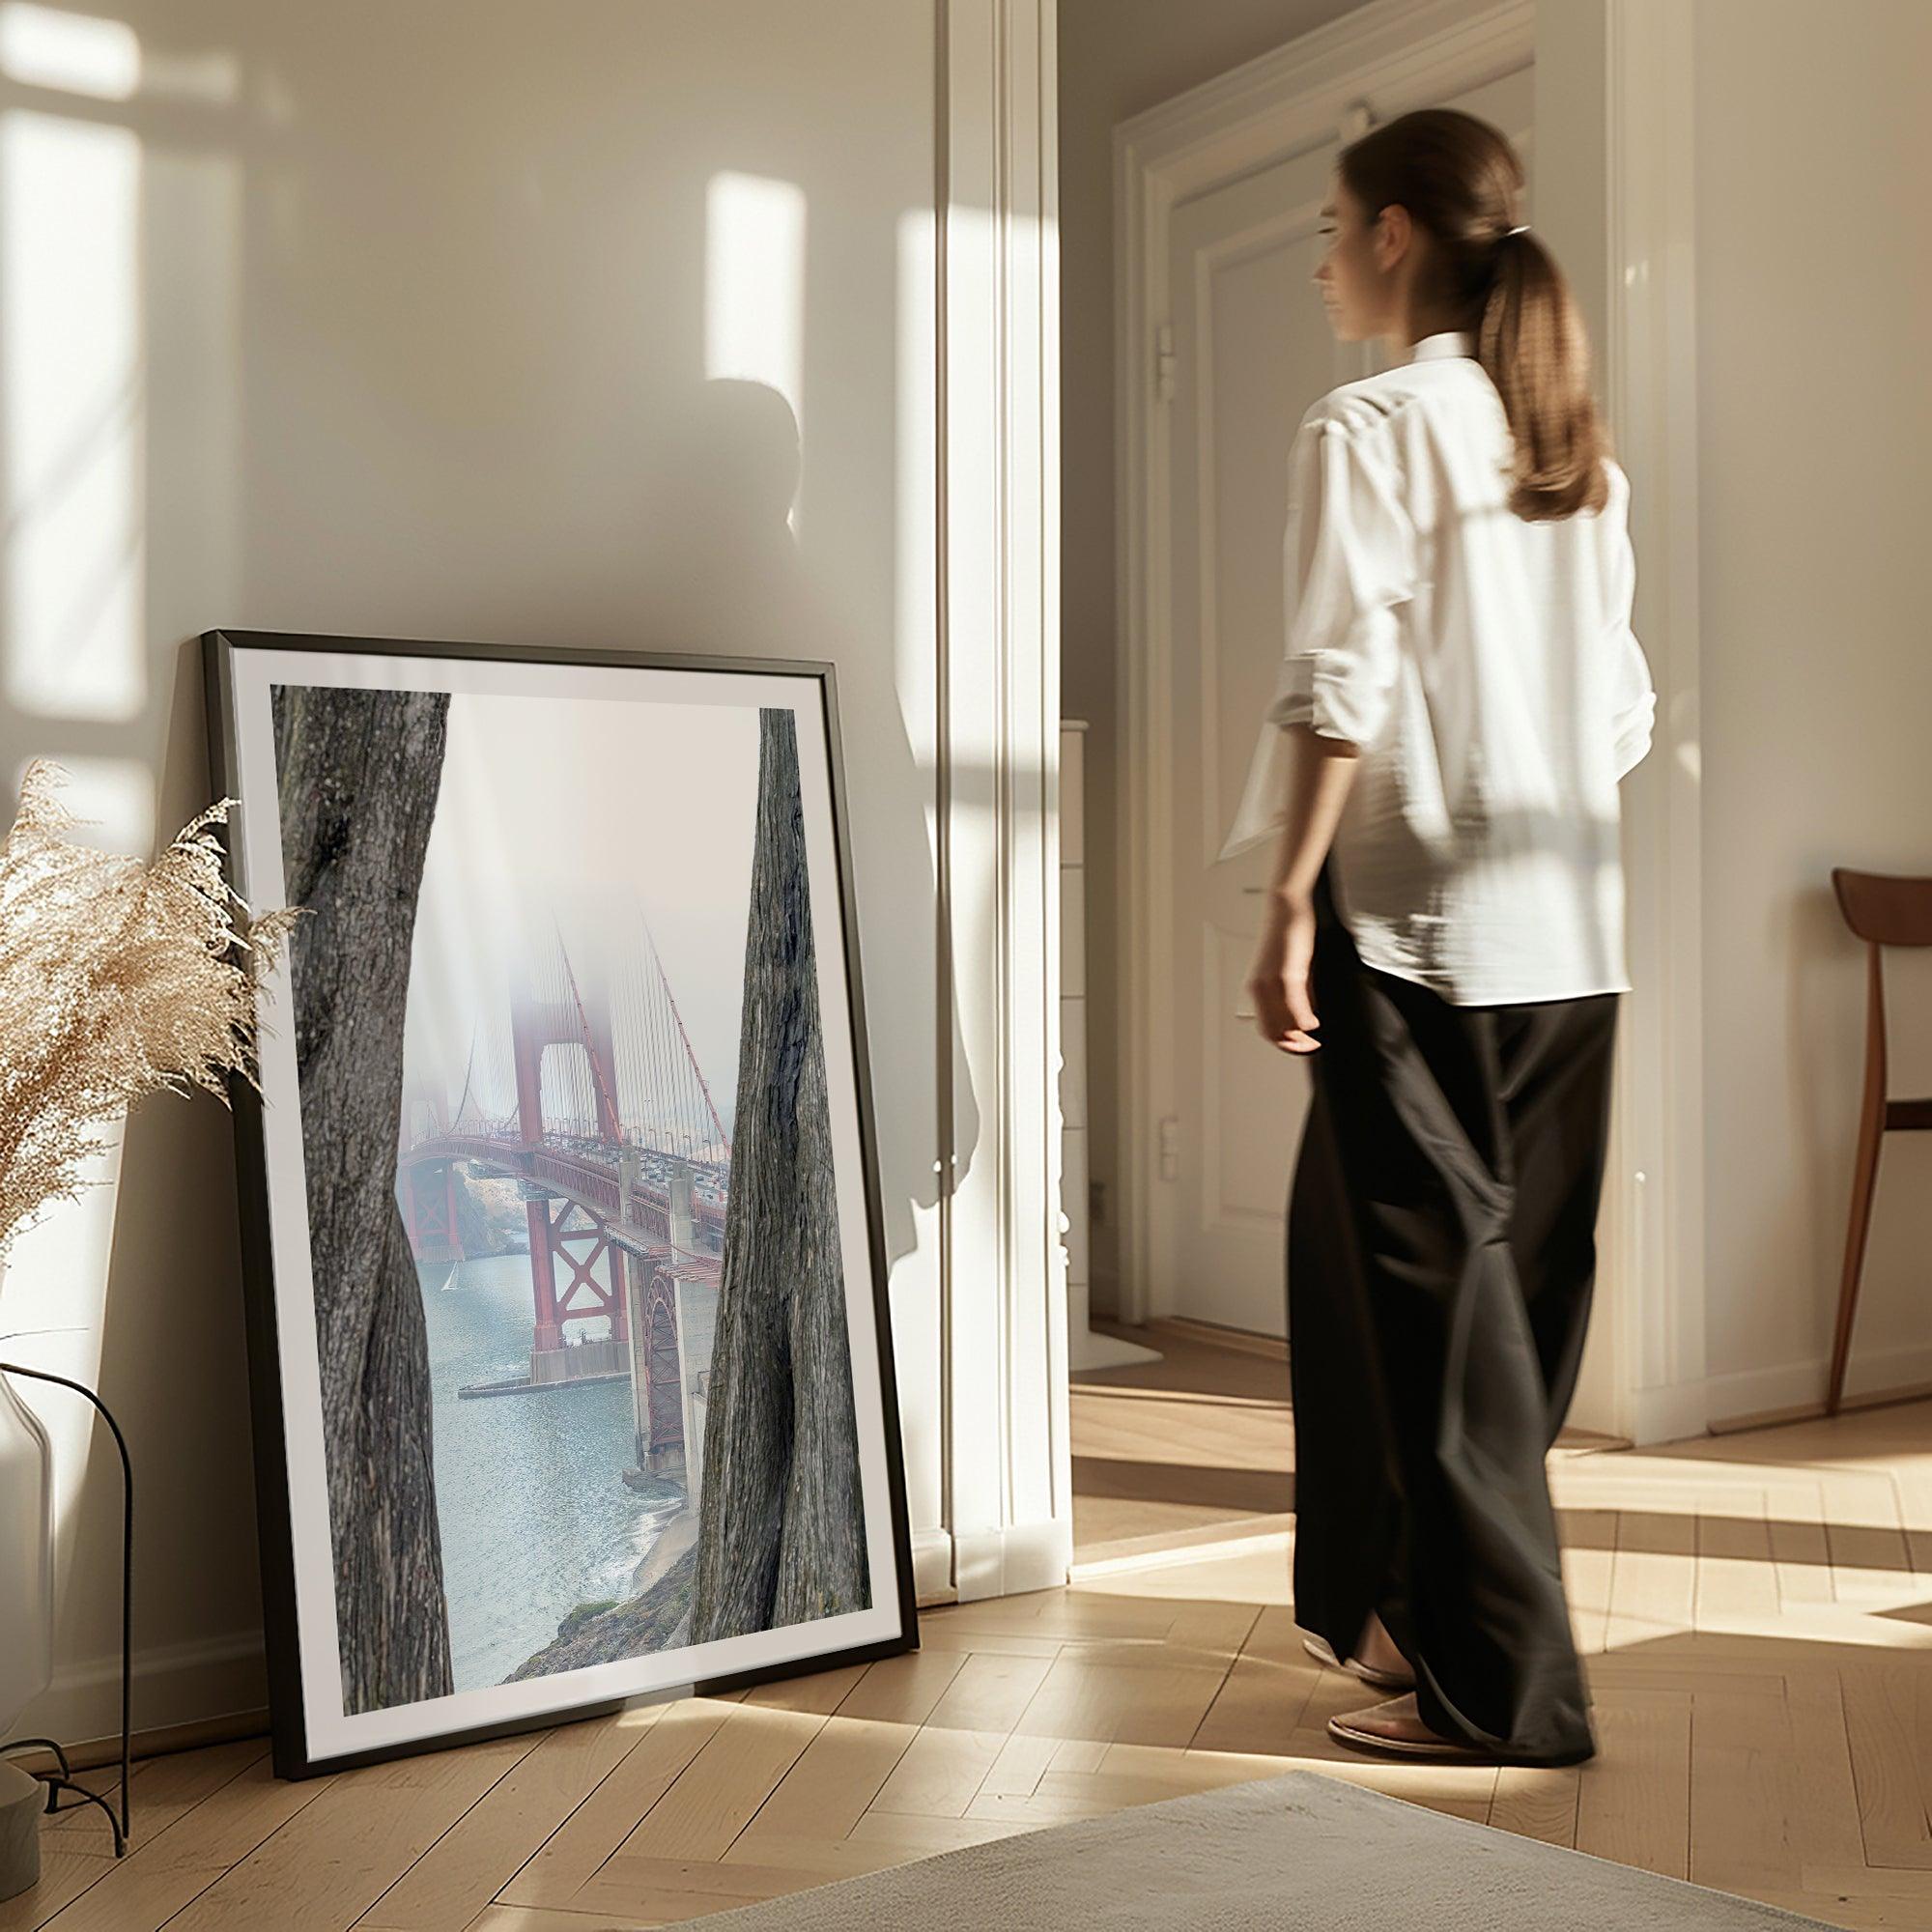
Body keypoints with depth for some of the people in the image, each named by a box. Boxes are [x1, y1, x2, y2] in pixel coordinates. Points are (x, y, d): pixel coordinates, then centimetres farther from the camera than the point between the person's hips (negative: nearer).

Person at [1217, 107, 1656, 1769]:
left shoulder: (1372, 428, -7)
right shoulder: (1578, 450, 15)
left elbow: (1341, 692, -15)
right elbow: (1625, 707, 14)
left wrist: (1289, 912, -13)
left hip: (1419, 926, -8)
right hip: (1569, 936, 8)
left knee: (1428, 1290, -1)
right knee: (1519, 1287, 12)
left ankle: (1497, 1683, 6)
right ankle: (1414, 1602, 27)